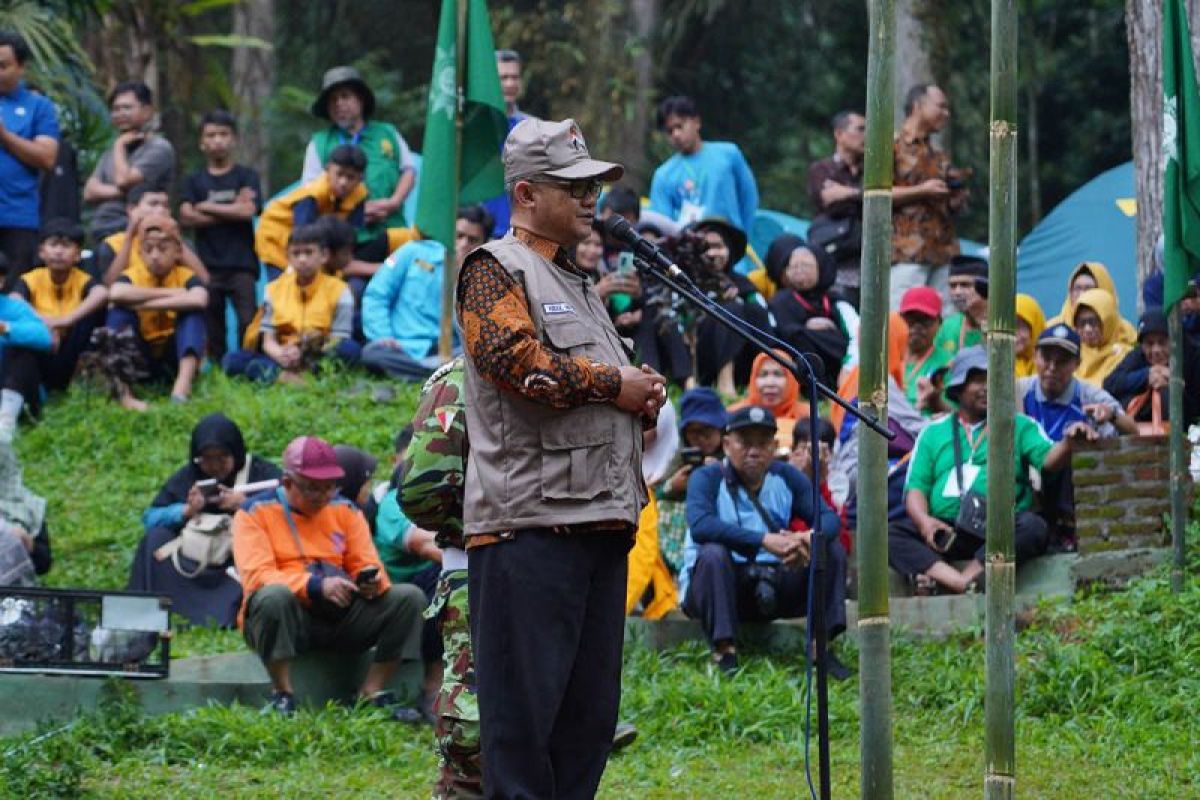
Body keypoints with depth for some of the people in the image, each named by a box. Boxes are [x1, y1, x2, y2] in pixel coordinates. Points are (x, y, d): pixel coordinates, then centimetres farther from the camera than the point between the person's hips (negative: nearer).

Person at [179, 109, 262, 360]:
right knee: (211, 327, 2)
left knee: (249, 322, -11)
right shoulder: (194, 181, 11)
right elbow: (186, 217, -3)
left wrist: (207, 207, -2)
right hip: (208, 264, 2)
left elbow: (248, 210, -9)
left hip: (241, 264, -2)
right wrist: (231, 211, -7)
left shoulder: (246, 177, 6)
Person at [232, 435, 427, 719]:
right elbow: (257, 577, -13)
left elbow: (367, 566, 10)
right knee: (274, 596, -38)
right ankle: (282, 695, -24)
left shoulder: (345, 510, 14)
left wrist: (372, 581, -17)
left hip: (341, 616, 4)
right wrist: (316, 585, -27)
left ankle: (372, 693, -12)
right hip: (288, 620, -4)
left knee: (409, 597, -13)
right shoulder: (255, 512, 0)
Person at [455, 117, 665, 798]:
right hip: (531, 522, -9)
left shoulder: (582, 286, 26)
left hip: (602, 520, 9)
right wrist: (613, 385, -9)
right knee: (525, 705, -9)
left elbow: (614, 380, 34)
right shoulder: (496, 270, -1)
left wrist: (644, 392, 11)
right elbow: (519, 361, -18)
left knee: (590, 712, 8)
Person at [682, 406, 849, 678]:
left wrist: (810, 538, -31)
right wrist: (765, 540, -37)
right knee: (713, 553, -34)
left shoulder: (786, 477, 7)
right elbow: (700, 526, -28)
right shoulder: (708, 478, -7)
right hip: (718, 584, -4)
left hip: (773, 588, 4)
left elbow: (829, 518, -5)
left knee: (833, 550, -9)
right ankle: (724, 653, -35)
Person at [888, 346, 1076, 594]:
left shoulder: (1020, 426, 15)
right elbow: (915, 488, 12)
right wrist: (924, 520, -10)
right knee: (890, 534, -24)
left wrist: (1068, 443, -24)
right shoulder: (934, 432, 19)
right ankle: (963, 584, -43)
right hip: (945, 531, 1)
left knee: (1033, 527, -33)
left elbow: (1048, 459, -1)